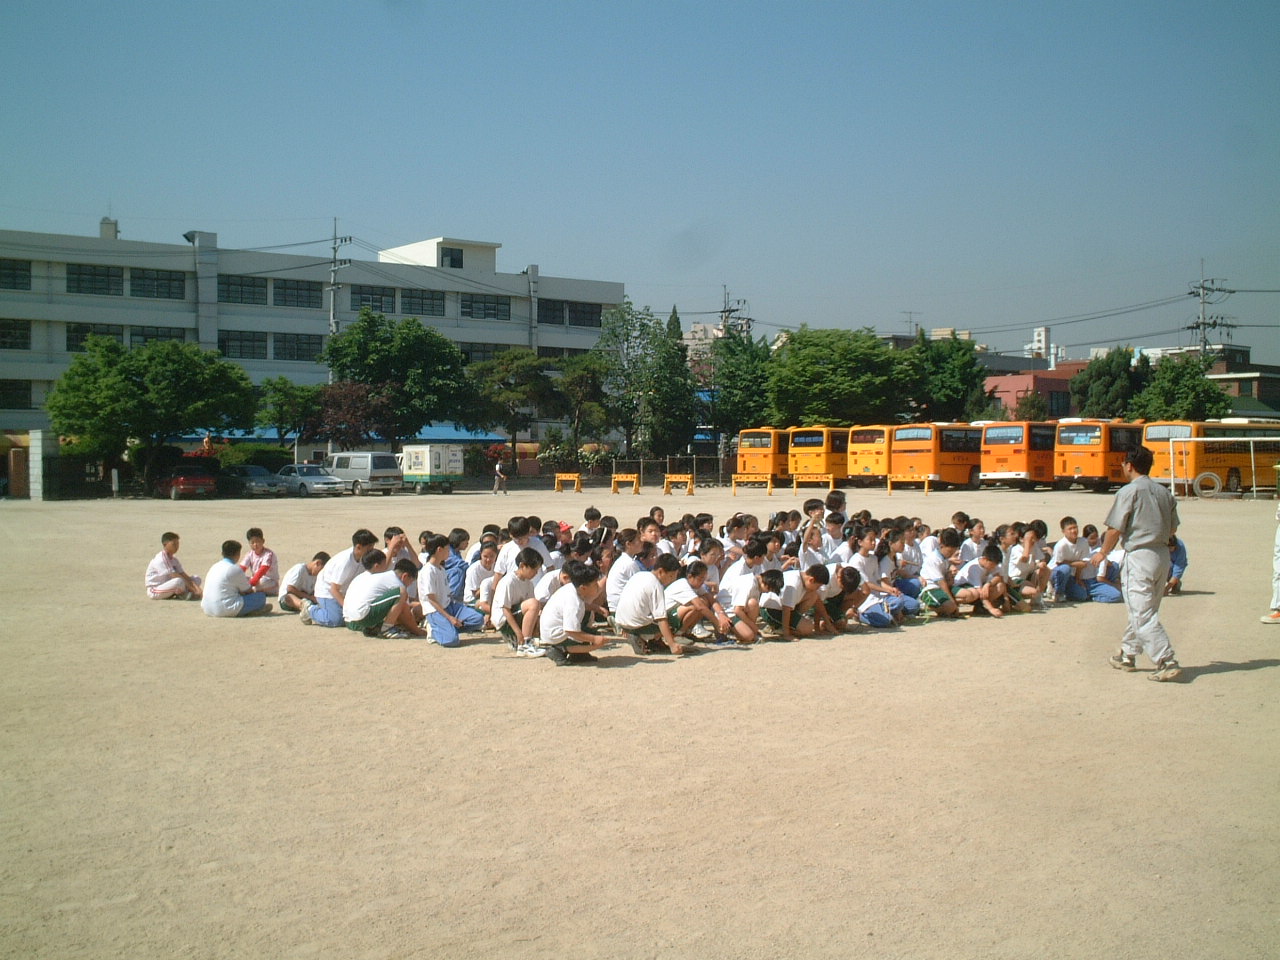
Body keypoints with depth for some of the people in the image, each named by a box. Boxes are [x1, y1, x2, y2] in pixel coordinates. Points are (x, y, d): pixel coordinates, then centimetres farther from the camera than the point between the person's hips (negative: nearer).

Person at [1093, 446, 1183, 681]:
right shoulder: (1164, 492, 9)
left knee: (1144, 615, -6)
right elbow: (1173, 528, 15)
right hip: (1162, 555, 8)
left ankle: (1168, 663, -13)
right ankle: (1127, 655, 29)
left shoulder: (1128, 492, -11)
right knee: (1141, 610, 18)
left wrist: (1102, 552, 3)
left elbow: (1115, 529, -12)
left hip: (1138, 556, -8)